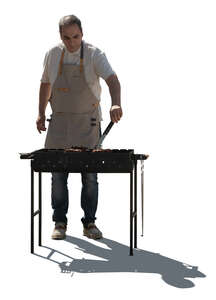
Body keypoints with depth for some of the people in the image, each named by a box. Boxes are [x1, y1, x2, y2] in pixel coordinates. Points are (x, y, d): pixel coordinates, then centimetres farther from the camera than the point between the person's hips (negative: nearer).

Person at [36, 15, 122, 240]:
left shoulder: (94, 55, -9)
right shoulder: (53, 55, 2)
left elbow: (112, 79, -24)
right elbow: (45, 83, 15)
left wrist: (116, 104, -42)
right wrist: (41, 113, 7)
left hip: (87, 122, -2)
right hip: (60, 121, 2)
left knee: (90, 175, 1)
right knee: (58, 175, 3)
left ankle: (89, 223, 12)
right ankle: (60, 223, 12)